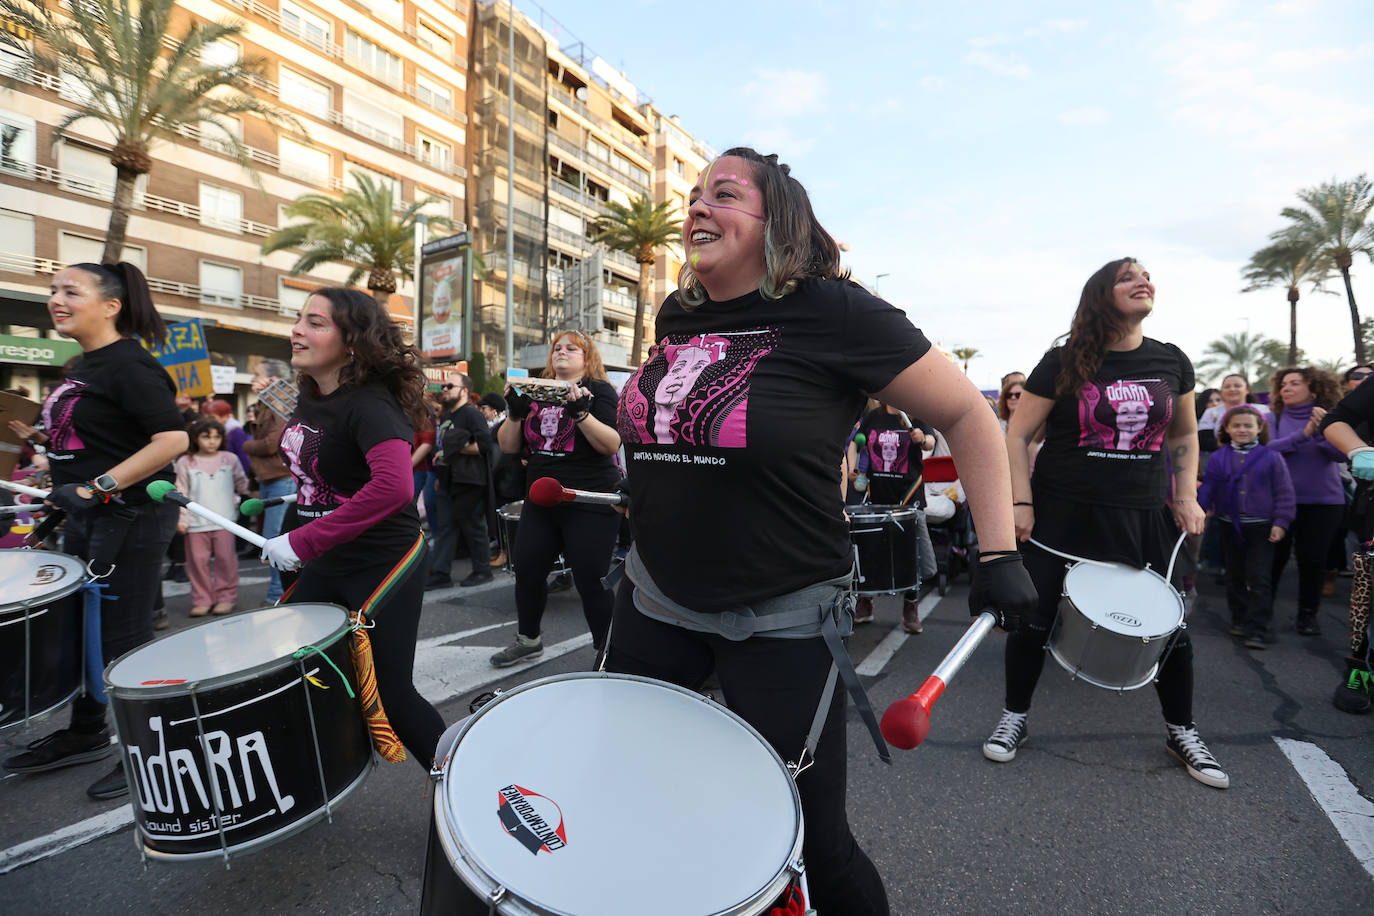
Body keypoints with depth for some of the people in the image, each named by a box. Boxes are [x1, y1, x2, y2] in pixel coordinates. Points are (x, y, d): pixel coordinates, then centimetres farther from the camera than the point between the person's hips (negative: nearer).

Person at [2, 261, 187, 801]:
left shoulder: (129, 364, -16)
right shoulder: (83, 366, 13)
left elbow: (172, 439, -26)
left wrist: (98, 487, -27)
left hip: (130, 517, -10)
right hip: (88, 516, 10)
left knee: (122, 637, -1)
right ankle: (86, 734, 37)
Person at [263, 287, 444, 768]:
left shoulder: (369, 405, -22)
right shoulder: (309, 398, 4)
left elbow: (393, 487, -38)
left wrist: (302, 543, -32)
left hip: (383, 565, -8)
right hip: (326, 564, 9)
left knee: (390, 693, 0)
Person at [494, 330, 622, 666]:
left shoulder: (598, 390, -2)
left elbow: (612, 444, -16)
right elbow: (508, 446, 10)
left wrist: (581, 412, -28)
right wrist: (515, 413, -7)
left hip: (589, 504, -6)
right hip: (541, 501, 6)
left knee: (591, 581, -4)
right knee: (527, 572, 10)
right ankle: (528, 640, 32)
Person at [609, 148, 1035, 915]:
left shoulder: (830, 312, -15)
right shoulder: (675, 318, 5)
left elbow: (969, 415, -9)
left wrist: (1000, 551, -13)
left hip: (782, 621, -6)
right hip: (657, 598, 7)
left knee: (811, 838, 6)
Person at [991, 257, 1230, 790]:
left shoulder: (1171, 362, 4)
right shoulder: (1064, 364, -7)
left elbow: (1184, 435, 18)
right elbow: (1017, 436, -5)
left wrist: (1186, 496, 7)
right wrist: (1021, 503, -12)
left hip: (1144, 516, 3)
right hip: (1063, 512, -3)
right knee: (1035, 615, 1)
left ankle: (1181, 731, 32)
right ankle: (1014, 717, 23)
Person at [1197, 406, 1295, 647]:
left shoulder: (1270, 458, -1)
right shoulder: (1218, 458, 3)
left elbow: (1284, 493, 0)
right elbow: (1207, 489, 5)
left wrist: (1281, 522, -6)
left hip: (1261, 528, -3)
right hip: (1230, 527, 3)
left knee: (1258, 578, -5)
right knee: (1235, 576, 13)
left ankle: (1257, 628, -2)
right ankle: (1239, 620, 26)